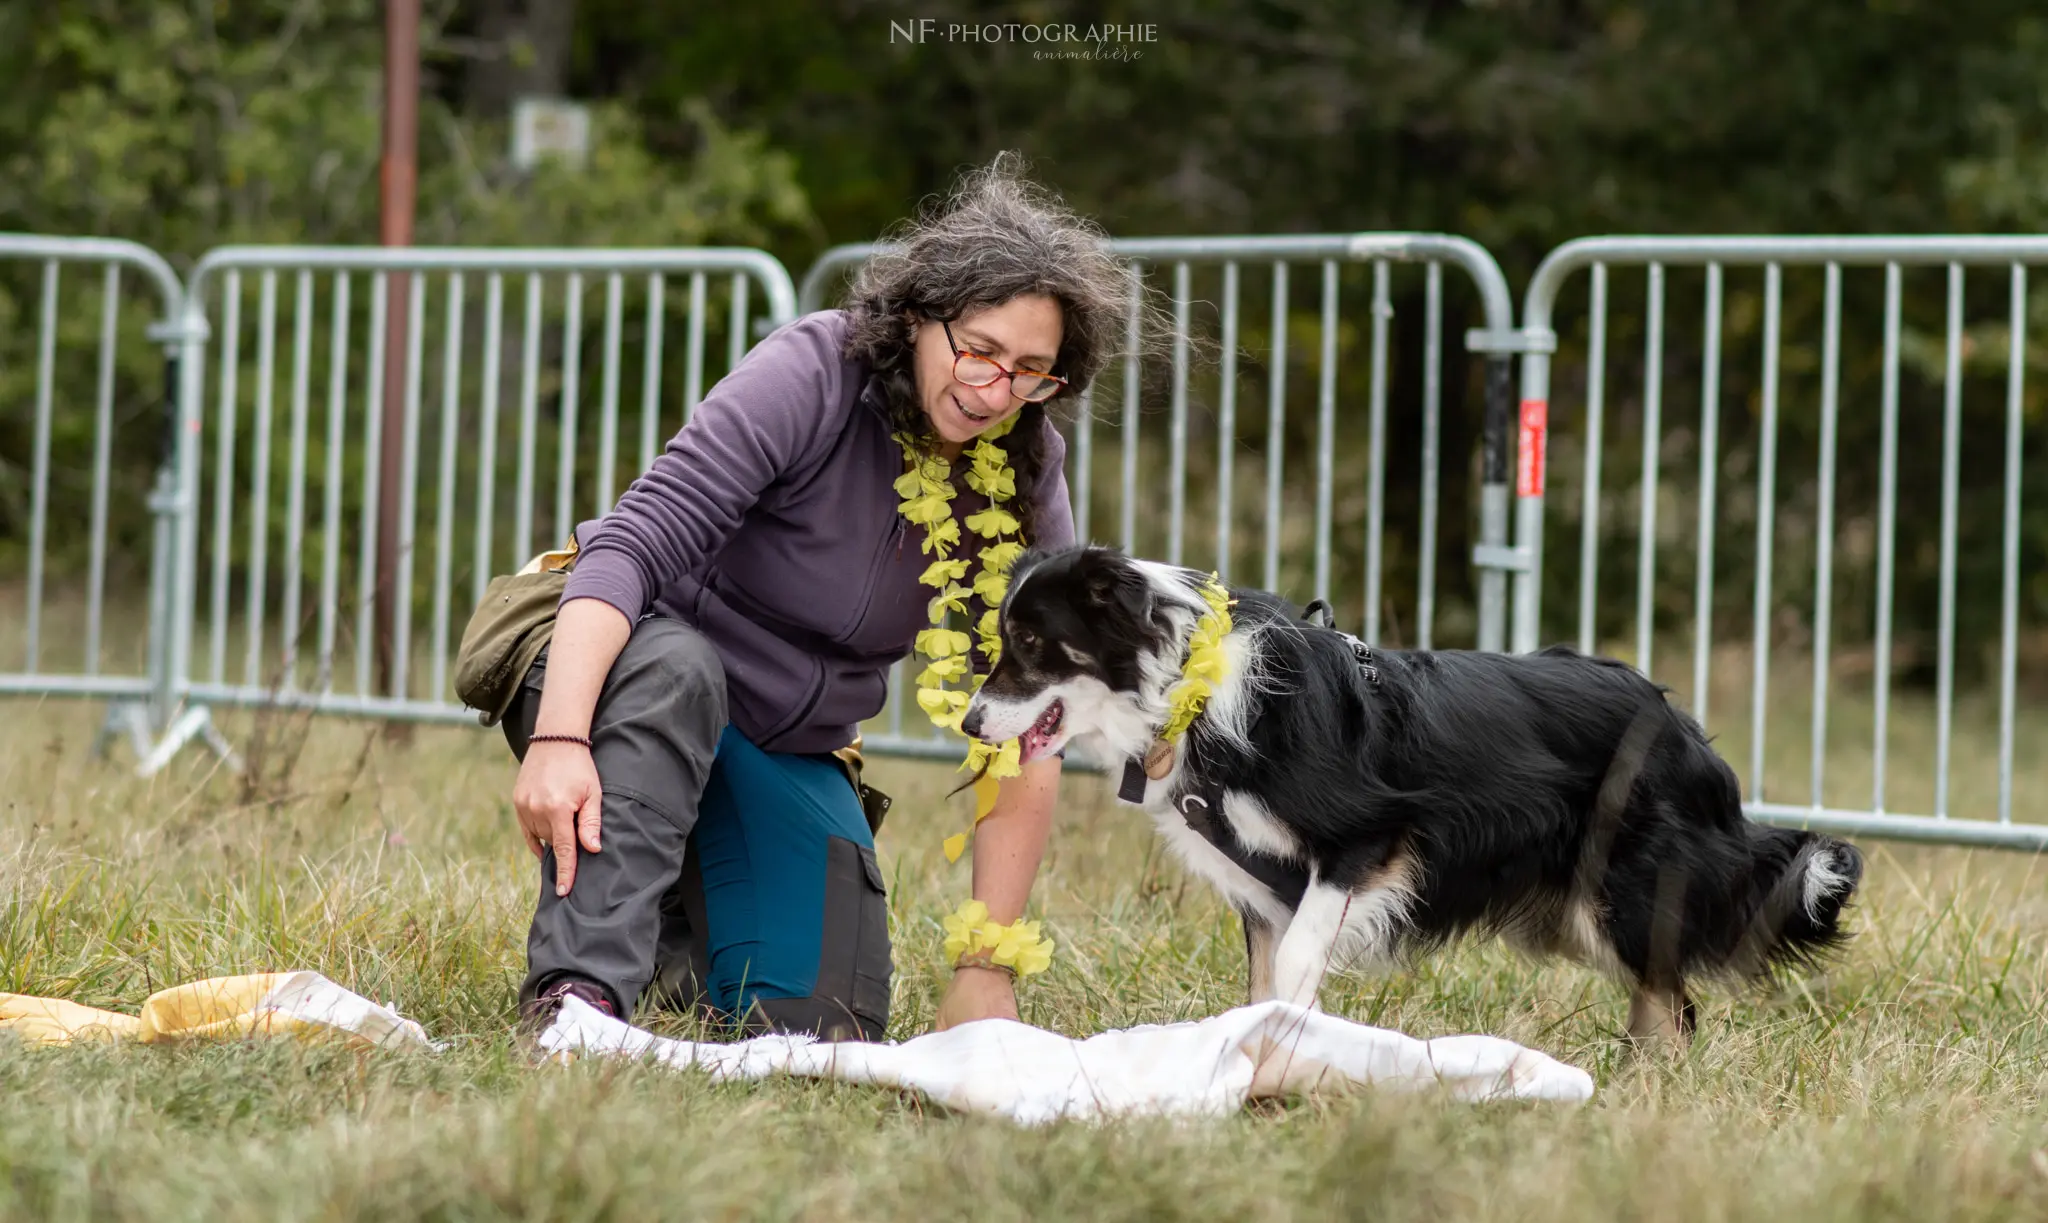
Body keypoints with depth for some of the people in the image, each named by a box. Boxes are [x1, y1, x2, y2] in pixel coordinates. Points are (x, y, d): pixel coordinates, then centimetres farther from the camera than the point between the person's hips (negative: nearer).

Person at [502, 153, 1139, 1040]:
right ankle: (580, 985, -39)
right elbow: (634, 542, -30)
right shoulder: (813, 376, -22)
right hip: (622, 683, -5)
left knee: (823, 1027, -9)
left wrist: (983, 968, -16)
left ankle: (669, 928, 22)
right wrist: (559, 740, -45)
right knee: (672, 665, -39)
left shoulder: (1024, 476, -8)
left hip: (788, 758, 5)